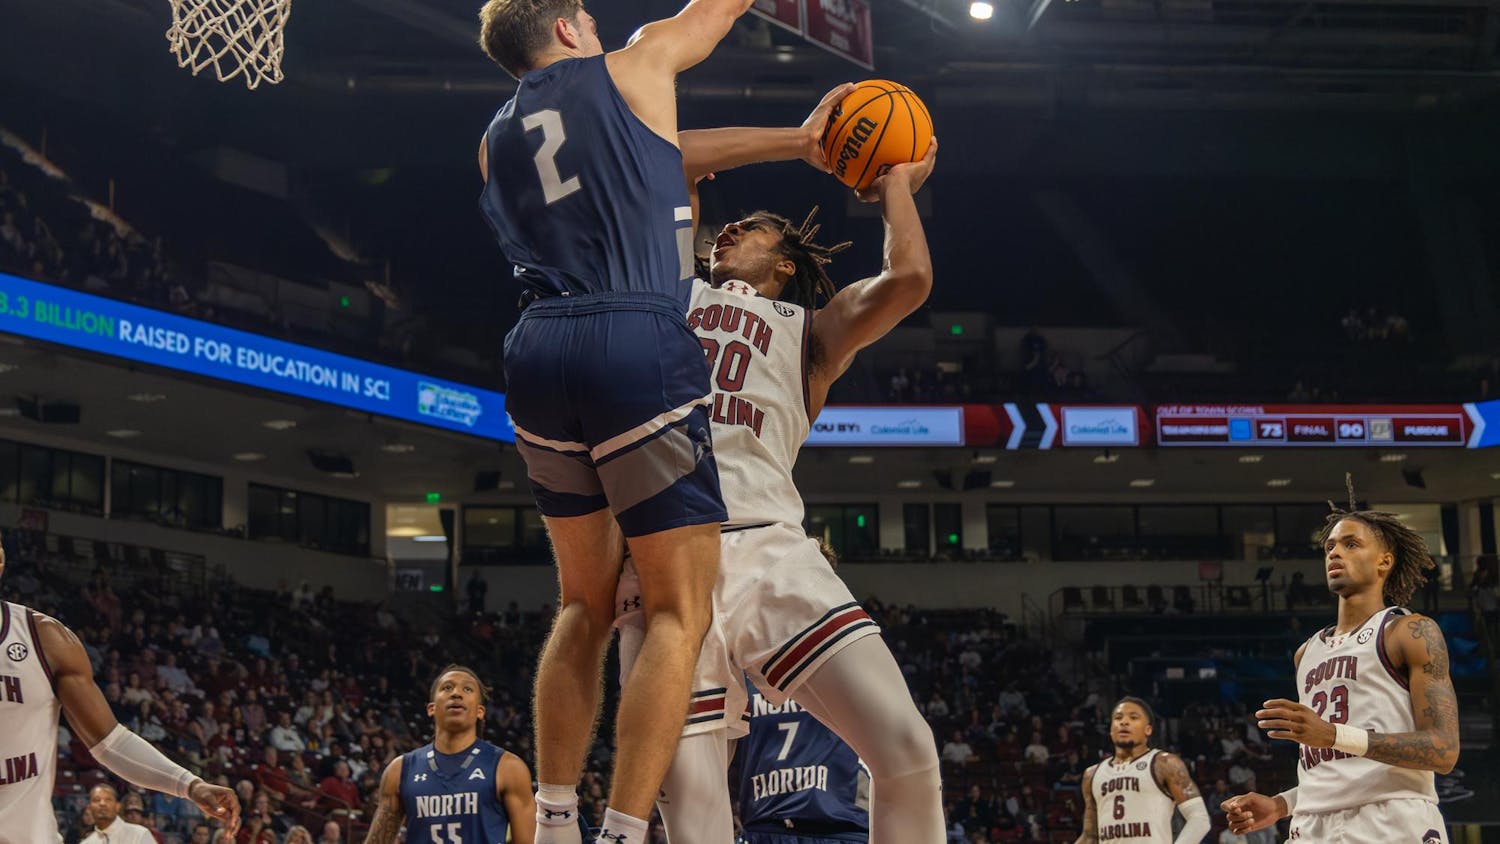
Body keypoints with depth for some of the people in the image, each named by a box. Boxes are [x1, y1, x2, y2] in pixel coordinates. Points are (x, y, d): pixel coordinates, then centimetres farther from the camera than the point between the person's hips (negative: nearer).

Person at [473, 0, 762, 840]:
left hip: (539, 359, 6)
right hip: (639, 350, -6)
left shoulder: (496, 141, 22)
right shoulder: (630, 70, 8)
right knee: (681, 613, -3)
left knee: (586, 604, 18)